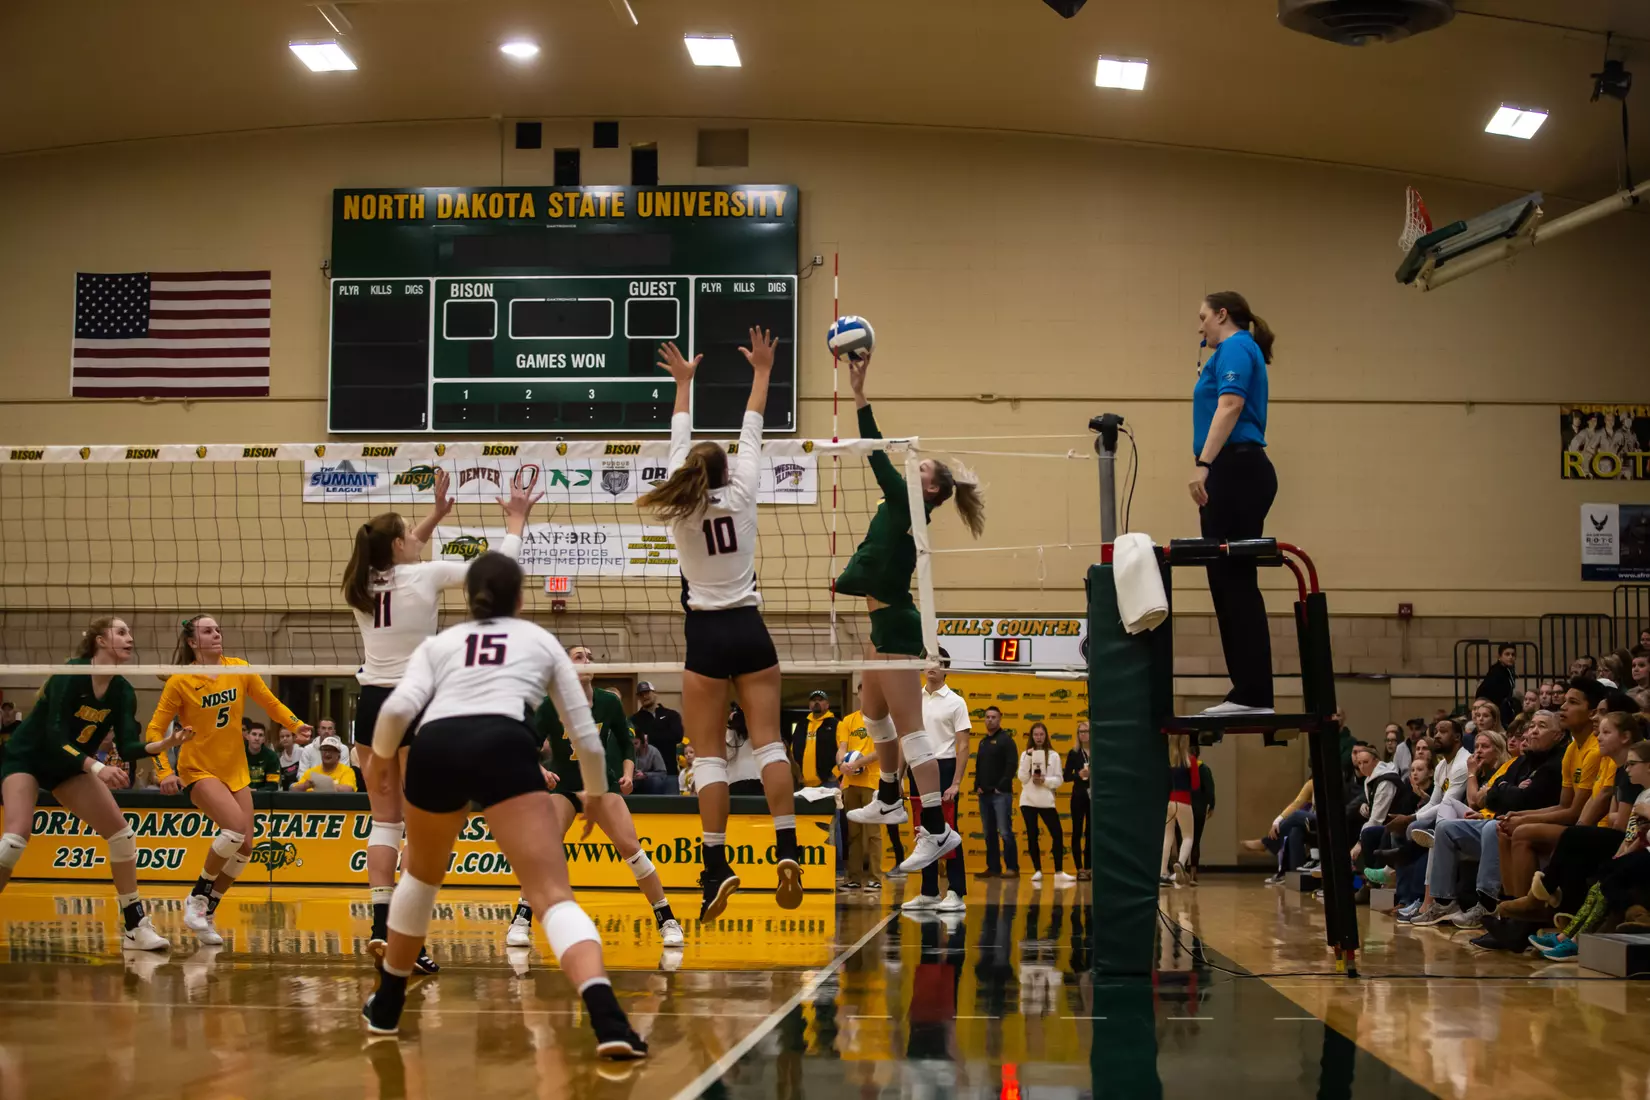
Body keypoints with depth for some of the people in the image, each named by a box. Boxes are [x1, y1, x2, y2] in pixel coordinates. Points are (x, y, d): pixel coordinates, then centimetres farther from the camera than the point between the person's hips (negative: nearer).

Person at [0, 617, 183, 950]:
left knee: (121, 832, -5)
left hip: (67, 767, 6)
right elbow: (55, 735, -30)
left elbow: (128, 747, -11)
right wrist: (96, 767, -40)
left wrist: (164, 744, -29)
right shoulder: (71, 673, -25)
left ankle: (135, 926, 1)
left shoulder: (123, 691, -6)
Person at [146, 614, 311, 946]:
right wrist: (165, 772, -18)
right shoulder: (180, 682, -10)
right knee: (236, 827, -26)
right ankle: (196, 898, -8)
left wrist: (296, 725, -10)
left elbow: (270, 703, 9)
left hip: (236, 771, 5)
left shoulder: (239, 669, 0)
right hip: (199, 770, -5)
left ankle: (205, 915, 14)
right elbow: (154, 731, -6)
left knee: (244, 847, -2)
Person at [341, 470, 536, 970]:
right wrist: (516, 521, 14)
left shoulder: (362, 584, 6)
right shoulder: (425, 576, -9)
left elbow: (399, 559, 29)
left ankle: (380, 925, 0)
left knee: (384, 819, 8)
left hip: (372, 704, 5)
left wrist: (436, 513, 34)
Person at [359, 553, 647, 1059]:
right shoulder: (541, 639, 30)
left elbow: (399, 707, 9)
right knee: (553, 896, -9)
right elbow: (582, 725, 29)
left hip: (435, 748, 2)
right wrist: (597, 792, 45)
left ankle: (386, 1005, 44)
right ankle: (606, 1018, -32)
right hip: (504, 746, -2)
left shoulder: (439, 643, 29)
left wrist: (380, 760, 28)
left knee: (421, 875, 31)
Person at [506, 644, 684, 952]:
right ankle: (521, 921, -10)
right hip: (563, 787, -1)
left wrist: (627, 771, -6)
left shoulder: (609, 702, -7)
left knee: (630, 848, -13)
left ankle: (667, 921, -4)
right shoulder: (552, 704, -13)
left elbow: (626, 741, 9)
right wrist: (539, 770, -31)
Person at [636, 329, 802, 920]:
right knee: (768, 742, -1)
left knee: (709, 756, -1)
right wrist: (761, 371, 22)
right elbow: (751, 433, 11)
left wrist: (683, 383, 27)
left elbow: (680, 441, 14)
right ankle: (787, 849, -13)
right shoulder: (740, 494, 0)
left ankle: (717, 865, -10)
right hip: (749, 629, 1)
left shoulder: (678, 507, 1)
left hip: (705, 635, -1)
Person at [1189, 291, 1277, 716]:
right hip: (1237, 473, 10)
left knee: (1234, 582, -11)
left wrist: (1203, 464, -26)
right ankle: (1249, 693, 8)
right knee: (1231, 583, 8)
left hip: (1235, 471, -10)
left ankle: (1253, 694, -12)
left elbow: (1230, 406, -20)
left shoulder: (1235, 348, -5)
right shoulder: (1240, 351, 25)